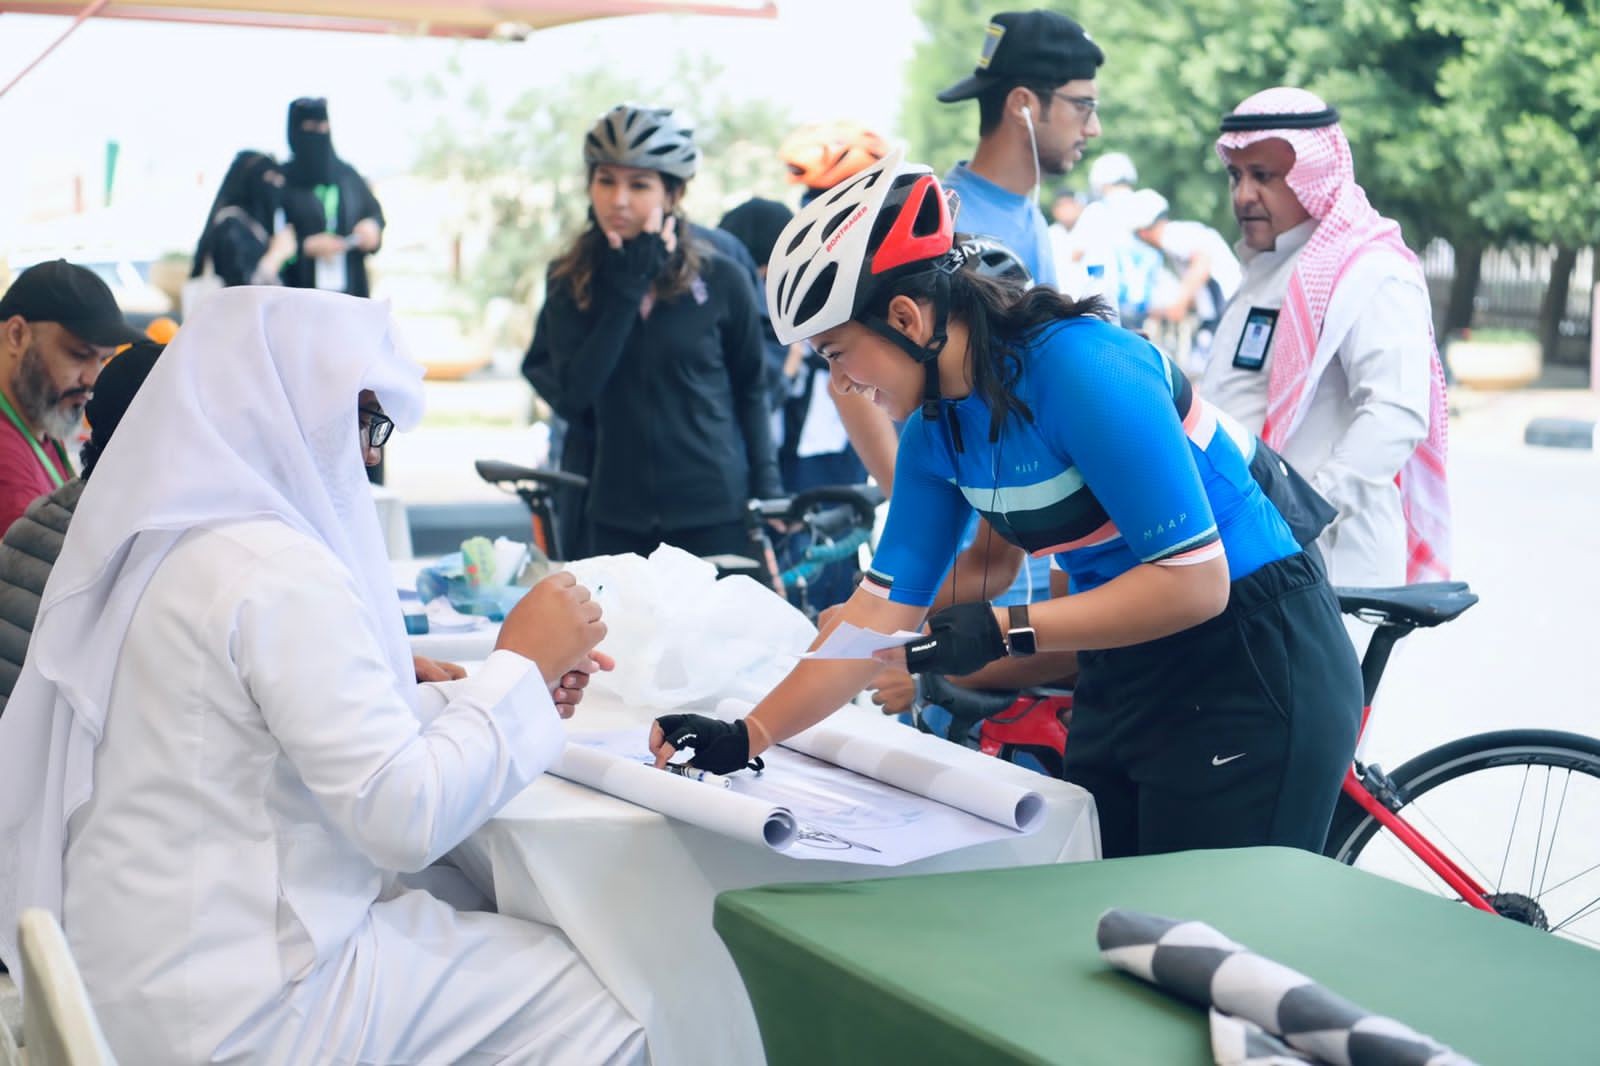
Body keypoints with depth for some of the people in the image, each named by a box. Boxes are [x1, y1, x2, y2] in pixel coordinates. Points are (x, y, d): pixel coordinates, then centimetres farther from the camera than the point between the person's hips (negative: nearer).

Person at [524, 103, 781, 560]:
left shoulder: (720, 280, -3)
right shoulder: (570, 282, 1)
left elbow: (750, 389, 9)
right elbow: (573, 395, -11)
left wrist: (767, 488, 1)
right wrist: (626, 289, -13)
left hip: (713, 512, -2)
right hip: (617, 517, 2)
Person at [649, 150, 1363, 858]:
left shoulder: (1085, 371, -24)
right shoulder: (936, 431, 1)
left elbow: (1194, 581, -26)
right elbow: (883, 608, 4)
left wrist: (1006, 631, -29)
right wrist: (747, 735, -2)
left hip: (1252, 674, -8)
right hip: (1123, 682, 8)